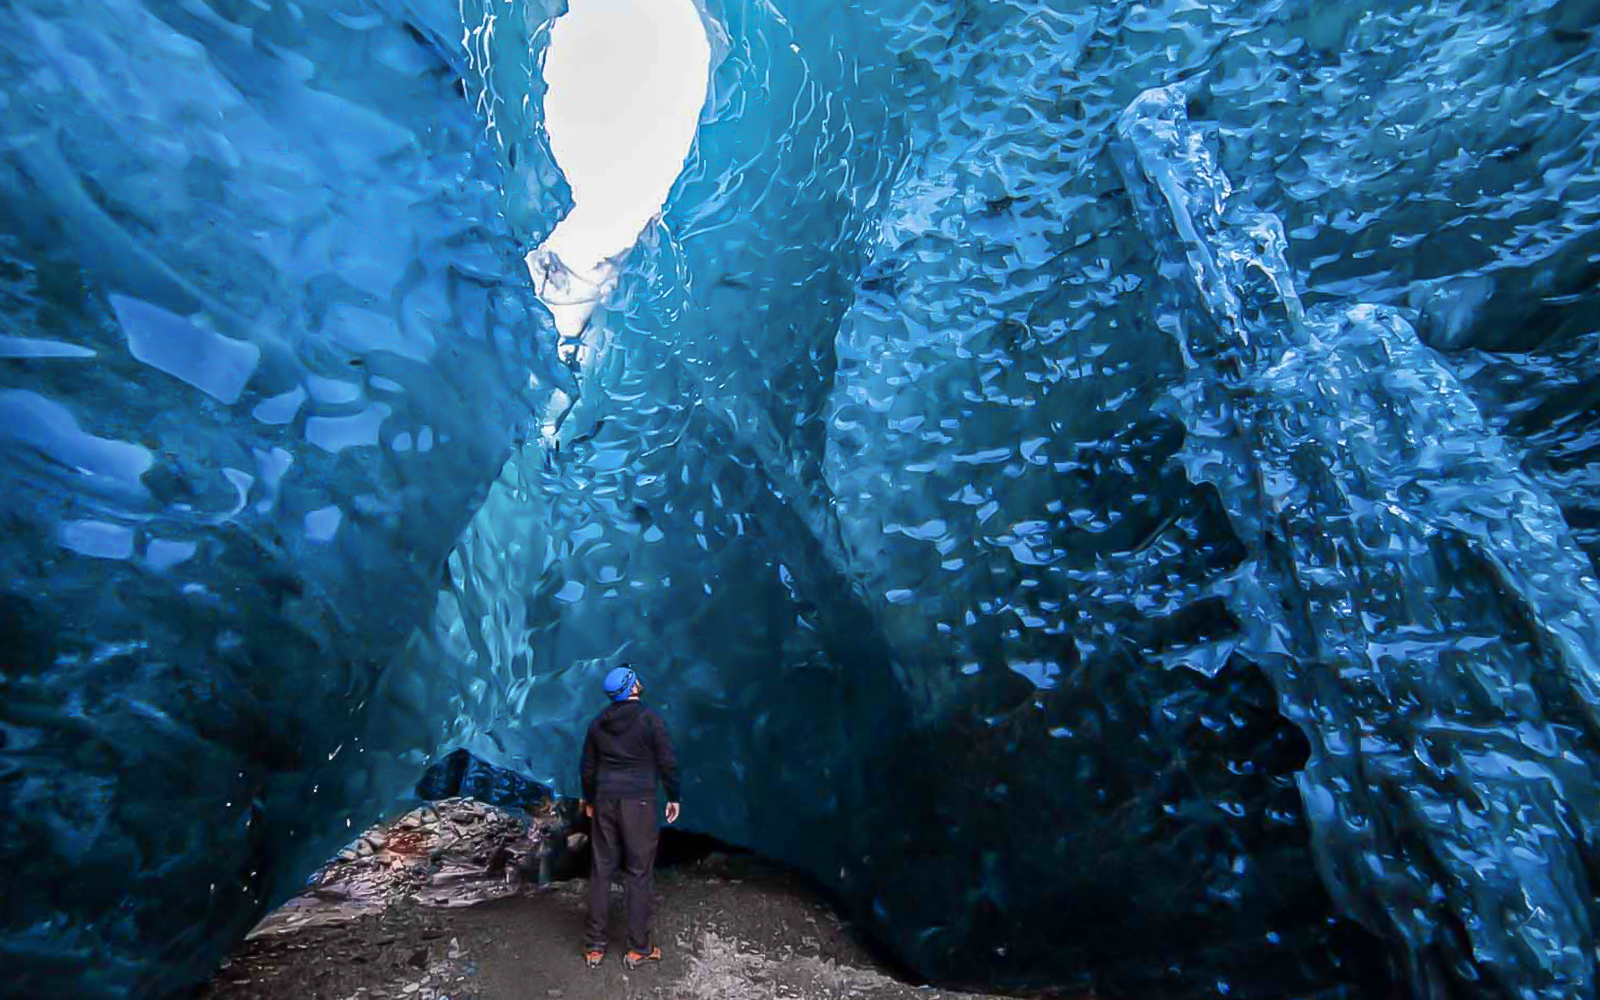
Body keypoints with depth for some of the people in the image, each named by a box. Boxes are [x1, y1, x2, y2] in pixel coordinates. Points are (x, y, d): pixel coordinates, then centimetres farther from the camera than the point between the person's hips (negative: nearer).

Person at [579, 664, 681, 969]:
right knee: (639, 873, 4)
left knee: (601, 870, 12)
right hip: (638, 802, -4)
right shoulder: (650, 720, -10)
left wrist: (589, 800, 25)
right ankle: (638, 948, 11)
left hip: (605, 801, 5)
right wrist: (673, 797, 4)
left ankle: (595, 946, 19)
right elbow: (667, 762, -9)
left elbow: (588, 767, 12)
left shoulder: (598, 723, 4)